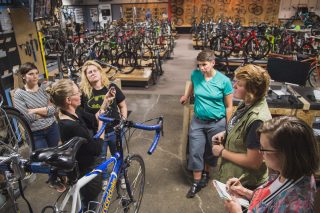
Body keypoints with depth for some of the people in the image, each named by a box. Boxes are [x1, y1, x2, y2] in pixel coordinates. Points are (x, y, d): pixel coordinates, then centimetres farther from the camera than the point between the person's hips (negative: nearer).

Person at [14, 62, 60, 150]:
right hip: (35, 134, -2)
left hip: (52, 128, 3)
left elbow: (54, 109, -10)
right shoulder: (19, 94, -10)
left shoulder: (45, 87, -3)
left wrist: (35, 110, -17)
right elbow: (26, 117, -16)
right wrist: (46, 110, -10)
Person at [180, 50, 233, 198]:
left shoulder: (224, 80, -15)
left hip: (217, 123, -2)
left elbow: (228, 106, -8)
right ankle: (196, 182, 20)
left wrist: (228, 127, -6)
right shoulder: (195, 74, -7)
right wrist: (186, 96, 33)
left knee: (211, 152, 16)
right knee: (195, 152, 3)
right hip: (198, 121, 2)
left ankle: (205, 174, 42)